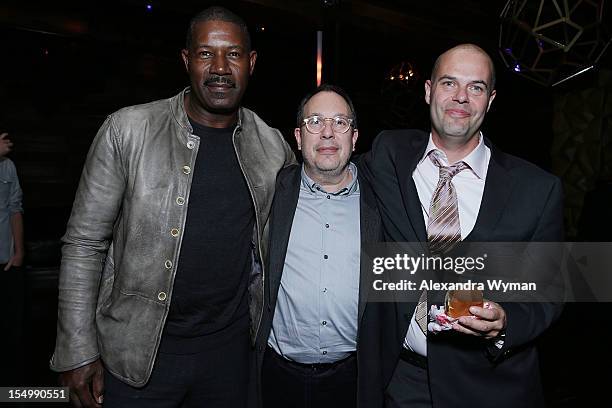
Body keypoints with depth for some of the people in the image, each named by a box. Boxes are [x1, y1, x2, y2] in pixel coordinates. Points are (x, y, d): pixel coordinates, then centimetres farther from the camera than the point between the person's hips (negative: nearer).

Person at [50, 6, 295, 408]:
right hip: (137, 357, -2)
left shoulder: (274, 147, -1)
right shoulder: (127, 130, -10)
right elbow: (84, 243, -6)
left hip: (232, 348, 3)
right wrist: (78, 352, -7)